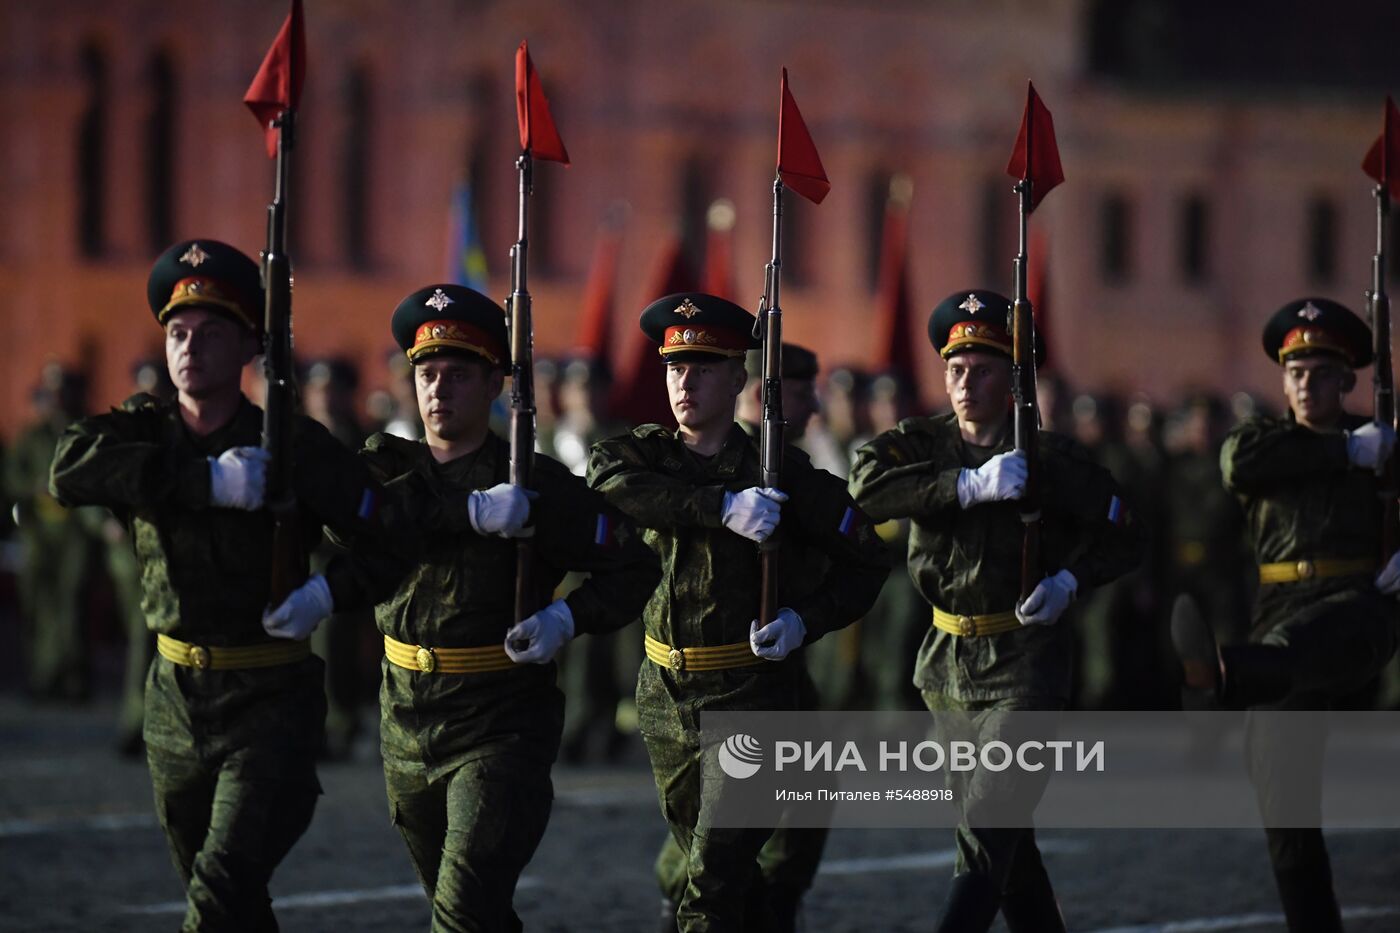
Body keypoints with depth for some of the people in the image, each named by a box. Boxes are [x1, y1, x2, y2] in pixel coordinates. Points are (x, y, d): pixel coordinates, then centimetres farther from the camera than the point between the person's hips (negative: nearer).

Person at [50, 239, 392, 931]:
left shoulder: (294, 447, -7)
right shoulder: (141, 430, 1)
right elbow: (71, 468, -22)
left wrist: (330, 593, -19)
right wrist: (207, 481, -27)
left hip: (270, 701, -5)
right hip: (174, 698, 5)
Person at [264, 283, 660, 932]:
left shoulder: (537, 483, -5)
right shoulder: (388, 464, 5)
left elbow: (635, 568, -3)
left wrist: (567, 619, -19)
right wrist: (471, 510, -27)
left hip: (502, 726, -5)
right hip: (406, 725, 5)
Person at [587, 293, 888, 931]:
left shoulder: (782, 471, -5)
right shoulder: (645, 453, 3)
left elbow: (866, 560, 0)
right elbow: (607, 478, -22)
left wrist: (805, 620, -17)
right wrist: (720, 506, -31)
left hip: (752, 694, -5)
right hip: (665, 693, 5)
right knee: (717, 873, 18)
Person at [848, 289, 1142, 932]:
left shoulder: (1053, 459, -6)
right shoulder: (921, 442, 1)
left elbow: (1121, 536, 2)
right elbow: (867, 482, -21)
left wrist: (1069, 580, -16)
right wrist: (970, 485, -29)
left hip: (1024, 668, -5)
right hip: (947, 663, 5)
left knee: (987, 836, -16)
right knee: (1006, 837, 16)